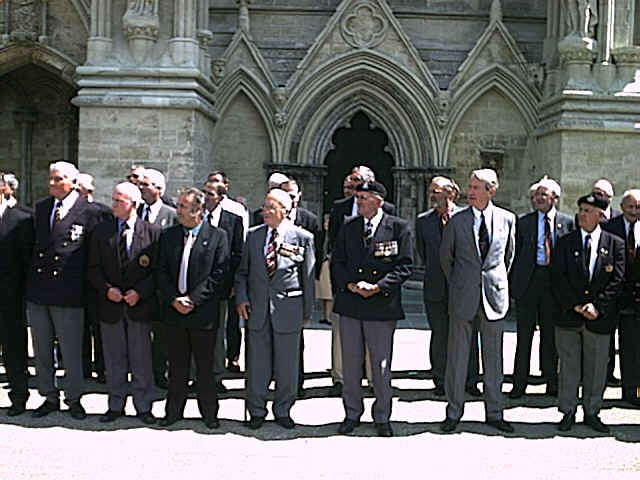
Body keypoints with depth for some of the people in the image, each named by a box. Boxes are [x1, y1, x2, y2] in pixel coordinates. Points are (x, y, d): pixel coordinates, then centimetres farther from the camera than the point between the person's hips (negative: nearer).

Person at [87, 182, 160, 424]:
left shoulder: (152, 232, -2)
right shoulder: (101, 231, 5)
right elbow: (93, 268, 5)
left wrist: (140, 292, -15)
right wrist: (106, 289, -10)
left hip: (141, 304, -2)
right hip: (110, 305, 2)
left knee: (142, 359, 5)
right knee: (114, 359, 10)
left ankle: (143, 407, 17)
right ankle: (115, 405, 23)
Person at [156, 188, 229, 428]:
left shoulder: (218, 236, -3)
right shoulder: (168, 236, 8)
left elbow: (218, 275, -8)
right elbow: (162, 273, 6)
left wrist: (193, 299, -14)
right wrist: (173, 300, -8)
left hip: (203, 312, -3)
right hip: (174, 310, 3)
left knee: (205, 367, 6)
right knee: (177, 365, 12)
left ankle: (209, 413, 19)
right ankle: (173, 411, 24)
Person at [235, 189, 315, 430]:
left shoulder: (302, 237, -2)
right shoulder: (253, 235, 6)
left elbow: (308, 277, 2)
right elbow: (242, 271, 12)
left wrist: (306, 311, 3)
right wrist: (241, 298, -1)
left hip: (288, 310, -2)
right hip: (256, 309, 2)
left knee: (287, 367, 7)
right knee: (256, 365, 8)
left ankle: (283, 411, 25)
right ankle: (257, 411, 24)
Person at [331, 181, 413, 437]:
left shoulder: (399, 228, -2)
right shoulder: (348, 228, 9)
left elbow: (405, 265, -6)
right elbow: (337, 263, 9)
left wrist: (377, 287, -15)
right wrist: (349, 285, -9)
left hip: (382, 304, -3)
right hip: (349, 304, 3)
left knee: (381, 365, 4)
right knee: (350, 363, 9)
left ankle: (382, 417, 19)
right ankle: (352, 414, 23)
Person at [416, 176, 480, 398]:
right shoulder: (423, 221, 6)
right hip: (435, 288, 2)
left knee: (467, 335, 3)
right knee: (439, 335, 6)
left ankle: (470, 382, 14)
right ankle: (441, 382, 17)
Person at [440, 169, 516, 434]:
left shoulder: (507, 219, 2)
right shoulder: (457, 221, 0)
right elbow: (445, 257, 10)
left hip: (494, 295, 1)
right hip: (463, 298, 0)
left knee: (493, 356, 8)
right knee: (457, 355, 4)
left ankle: (494, 412, 19)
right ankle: (454, 411, 16)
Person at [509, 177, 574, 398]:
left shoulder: (568, 222, 4)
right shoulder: (524, 222, 5)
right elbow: (517, 253, 6)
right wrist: (513, 281, 1)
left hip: (554, 281, 0)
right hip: (528, 280, 0)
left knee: (551, 334, 9)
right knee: (524, 334, 3)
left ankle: (552, 382, 20)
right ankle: (520, 383, 10)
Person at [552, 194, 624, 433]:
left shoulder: (615, 244, 4)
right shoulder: (565, 243, 5)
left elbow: (616, 281, -2)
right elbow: (558, 278, -1)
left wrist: (597, 306, -12)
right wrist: (575, 305, -11)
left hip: (600, 318, 0)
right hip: (568, 315, 0)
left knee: (596, 368, 8)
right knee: (568, 366, 6)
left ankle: (591, 412, 21)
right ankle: (568, 412, 16)